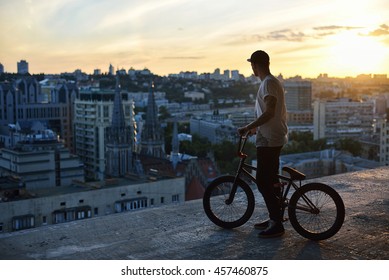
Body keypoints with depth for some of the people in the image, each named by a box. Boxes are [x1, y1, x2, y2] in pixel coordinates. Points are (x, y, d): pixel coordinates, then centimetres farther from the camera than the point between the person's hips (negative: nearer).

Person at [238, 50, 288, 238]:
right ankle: (274, 218, 24)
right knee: (269, 180, 15)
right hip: (273, 139, 10)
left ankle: (277, 225, -2)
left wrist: (248, 128, -21)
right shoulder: (272, 82, 15)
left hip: (269, 140, -10)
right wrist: (256, 127, 28)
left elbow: (269, 113, -25)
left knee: (263, 182, -7)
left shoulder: (269, 83, -16)